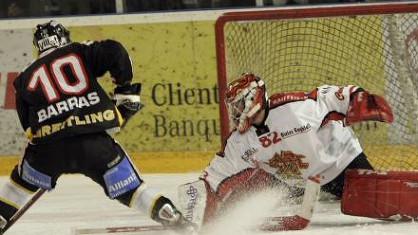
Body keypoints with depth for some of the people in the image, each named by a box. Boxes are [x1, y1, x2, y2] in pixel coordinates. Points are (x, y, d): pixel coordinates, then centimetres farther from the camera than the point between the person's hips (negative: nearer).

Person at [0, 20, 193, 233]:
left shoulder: (26, 78, 21)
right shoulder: (80, 53, 14)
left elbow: (29, 126, 20)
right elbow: (114, 52, -3)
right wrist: (127, 90, 8)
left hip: (49, 146, 1)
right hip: (96, 141, -1)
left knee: (24, 181, 29)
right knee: (129, 188, 9)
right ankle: (173, 218, -2)